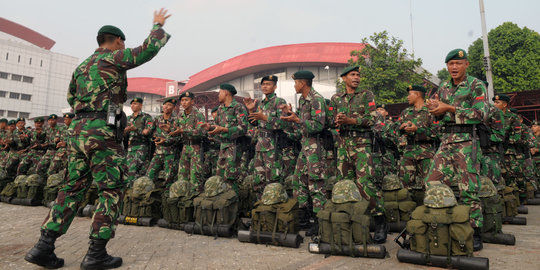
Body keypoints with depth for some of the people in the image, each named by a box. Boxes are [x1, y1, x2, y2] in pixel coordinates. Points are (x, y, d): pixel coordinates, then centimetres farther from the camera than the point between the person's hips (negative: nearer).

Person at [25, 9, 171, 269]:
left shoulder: (81, 66, 22)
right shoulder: (113, 58, 0)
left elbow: (71, 98, 32)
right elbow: (149, 48, 0)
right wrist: (158, 25, 16)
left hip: (77, 130, 8)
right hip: (102, 131, -8)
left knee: (72, 188, 11)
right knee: (112, 190, -3)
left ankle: (44, 246, 10)